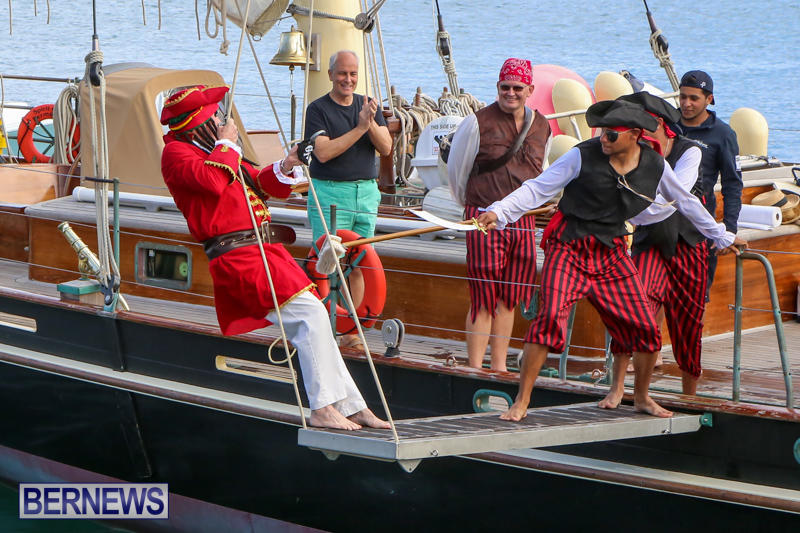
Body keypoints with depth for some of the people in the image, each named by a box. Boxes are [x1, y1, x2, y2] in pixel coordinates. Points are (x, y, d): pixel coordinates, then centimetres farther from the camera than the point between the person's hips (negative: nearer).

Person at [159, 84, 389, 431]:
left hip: (262, 249, 10)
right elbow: (213, 181, -24)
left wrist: (285, 167, 10)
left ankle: (350, 406, 13)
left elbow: (259, 186, 30)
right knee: (310, 313, -19)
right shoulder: (175, 153, -4)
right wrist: (226, 144, -8)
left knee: (311, 322, 9)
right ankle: (322, 409, -16)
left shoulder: (210, 150, 24)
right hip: (237, 256, -10)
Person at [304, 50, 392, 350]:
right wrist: (360, 128, -18)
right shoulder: (318, 109, -3)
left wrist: (372, 123, -15)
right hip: (329, 194, -5)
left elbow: (386, 148, 3)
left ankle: (351, 331, 11)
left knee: (357, 266, 6)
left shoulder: (368, 105, 12)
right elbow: (323, 152, -15)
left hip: (366, 192, 5)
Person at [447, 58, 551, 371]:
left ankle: (499, 367, 15)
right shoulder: (478, 123, -6)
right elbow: (456, 169, 5)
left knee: (509, 299, 9)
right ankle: (475, 369, -2)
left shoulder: (542, 127, 10)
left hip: (523, 223, 5)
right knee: (484, 298, -6)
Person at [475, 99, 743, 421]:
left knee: (645, 327, 0)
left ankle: (641, 397, 27)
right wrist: (499, 212, -20)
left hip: (611, 252, 4)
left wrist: (722, 237, 29)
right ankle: (521, 402, -15)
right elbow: (537, 189, -6)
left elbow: (686, 203, 18)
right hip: (570, 247, -4)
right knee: (550, 315, -22)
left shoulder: (654, 166, 2)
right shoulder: (583, 156, -9)